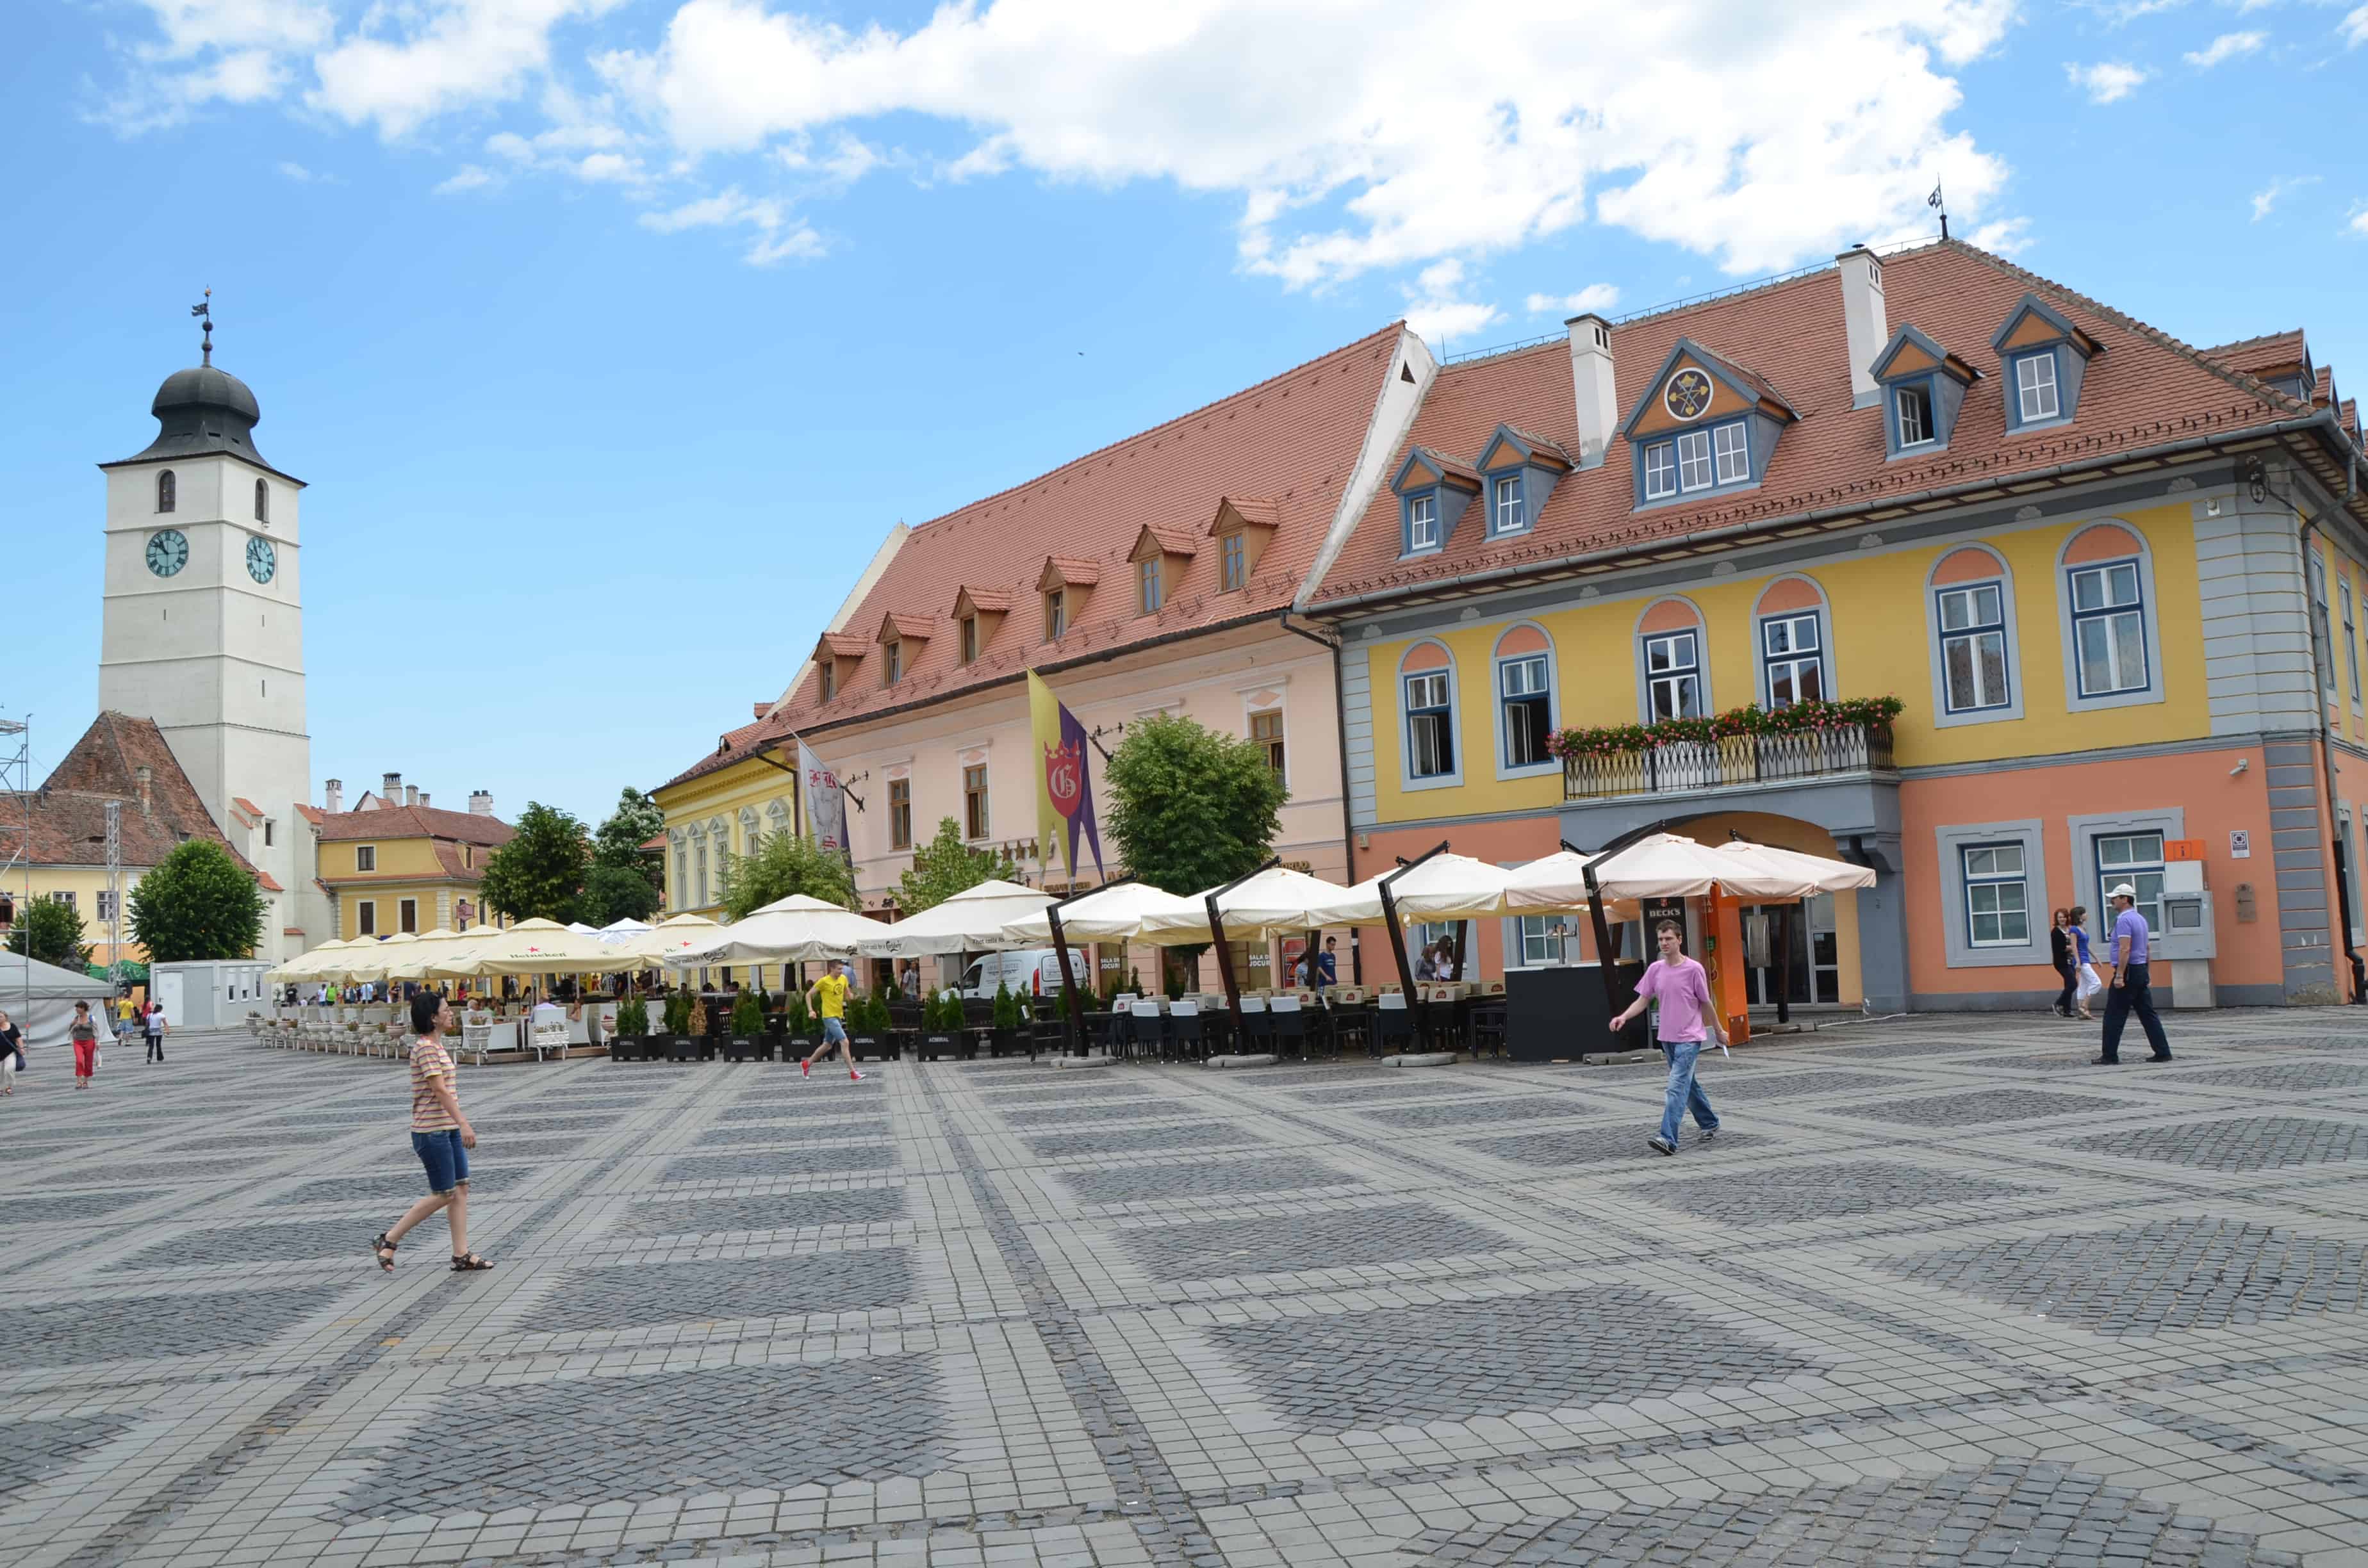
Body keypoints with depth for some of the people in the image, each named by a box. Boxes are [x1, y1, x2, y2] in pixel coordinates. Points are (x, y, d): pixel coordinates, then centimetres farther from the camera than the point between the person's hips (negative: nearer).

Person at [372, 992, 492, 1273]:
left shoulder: (435, 1044, 13)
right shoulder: (426, 1047, -16)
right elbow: (440, 1090, -22)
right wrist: (463, 1124, -25)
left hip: (448, 1128, 10)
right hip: (432, 1131, -10)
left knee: (460, 1188, 7)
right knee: (443, 1194, -3)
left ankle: (461, 1256, 9)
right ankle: (387, 1241, 9)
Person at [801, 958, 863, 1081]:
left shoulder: (843, 979, 5)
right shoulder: (824, 981, -13)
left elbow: (847, 994, 21)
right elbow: (809, 995, -6)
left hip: (839, 1016, 8)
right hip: (829, 1017, -8)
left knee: (827, 1045, 17)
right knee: (845, 1042, -16)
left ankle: (806, 1064, 34)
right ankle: (853, 1073, -14)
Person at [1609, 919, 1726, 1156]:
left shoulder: (1693, 969, -11)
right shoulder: (1655, 969, 2)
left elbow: (1706, 1003, -1)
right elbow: (1643, 1000, 5)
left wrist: (1719, 1031, 9)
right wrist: (1624, 1017, -12)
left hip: (1689, 1039, -6)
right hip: (1667, 1038, 6)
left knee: (1677, 1086, -16)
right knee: (1688, 1085, 18)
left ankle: (1668, 1139, -23)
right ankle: (1710, 1124, 38)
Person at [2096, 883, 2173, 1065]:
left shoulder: (2124, 920, -15)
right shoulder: (2140, 919, 17)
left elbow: (2125, 949, -23)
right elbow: (2146, 949, 23)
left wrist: (2119, 975, -25)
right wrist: (2146, 976, 27)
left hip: (2128, 971, -10)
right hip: (2141, 969, 10)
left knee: (2114, 1016, -4)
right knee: (2147, 1014, 10)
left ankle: (2110, 1056, -2)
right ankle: (2162, 1052, 7)